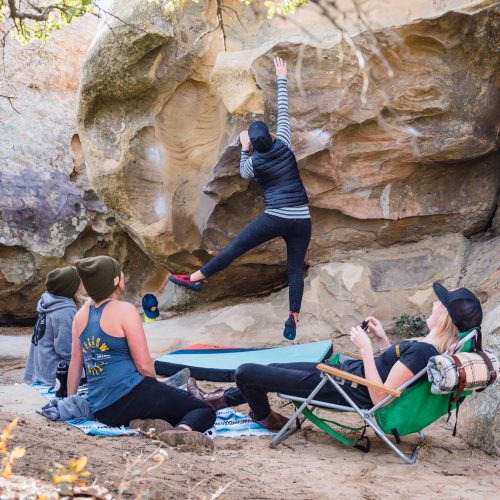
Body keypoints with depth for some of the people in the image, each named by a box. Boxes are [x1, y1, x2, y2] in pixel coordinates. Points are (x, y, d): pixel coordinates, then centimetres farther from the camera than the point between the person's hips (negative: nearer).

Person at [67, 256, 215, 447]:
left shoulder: (81, 314, 9)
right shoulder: (124, 310, -11)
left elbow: (75, 362, 12)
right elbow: (144, 366, -11)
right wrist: (157, 390, 8)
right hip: (130, 394, -8)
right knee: (204, 410, -4)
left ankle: (143, 424, 5)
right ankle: (181, 430, -33)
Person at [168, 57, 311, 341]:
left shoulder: (254, 162, 1)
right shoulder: (284, 144, 1)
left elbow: (244, 173, 25)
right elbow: (283, 112, 10)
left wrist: (244, 149, 28)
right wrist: (282, 79, 19)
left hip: (275, 218, -2)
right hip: (301, 220, 2)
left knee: (234, 248, 6)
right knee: (296, 268, 4)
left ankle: (196, 278, 12)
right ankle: (294, 319, 1)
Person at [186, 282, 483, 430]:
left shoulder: (422, 352, -30)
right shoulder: (431, 346, -2)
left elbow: (380, 398, -30)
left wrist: (367, 349, -26)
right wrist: (383, 340, 4)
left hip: (340, 388, -10)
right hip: (342, 370, 10)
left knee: (245, 372, -1)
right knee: (272, 368, 26)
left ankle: (263, 417, 29)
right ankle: (219, 400, 40)